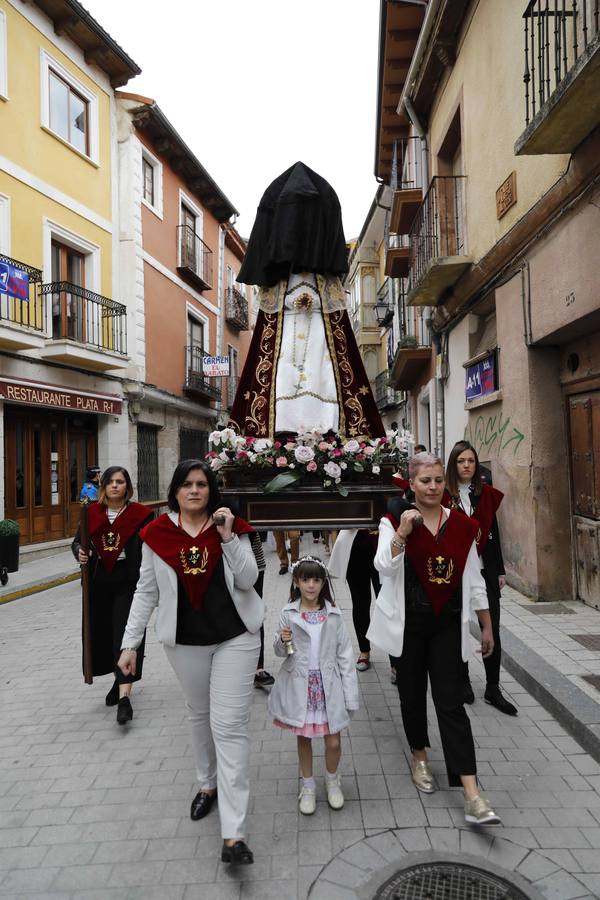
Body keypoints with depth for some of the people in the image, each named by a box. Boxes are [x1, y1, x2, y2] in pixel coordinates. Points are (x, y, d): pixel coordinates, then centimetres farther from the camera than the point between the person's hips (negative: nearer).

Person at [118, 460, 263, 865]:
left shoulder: (231, 525, -6)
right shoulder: (157, 533, -3)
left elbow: (247, 581, -11)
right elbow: (146, 592, 3)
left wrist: (228, 537, -21)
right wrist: (130, 642, 2)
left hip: (235, 637, -2)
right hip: (185, 641, 2)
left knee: (229, 726, -3)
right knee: (200, 715, 21)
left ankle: (233, 834, 4)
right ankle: (208, 784, 47)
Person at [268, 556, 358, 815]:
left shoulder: (333, 615, -6)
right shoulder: (288, 614, -5)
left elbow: (345, 655, -2)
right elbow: (280, 652, 6)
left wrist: (350, 695, -4)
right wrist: (282, 641, -18)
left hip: (328, 684, 0)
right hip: (300, 685, 0)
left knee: (333, 741, 5)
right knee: (303, 737, 14)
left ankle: (332, 779, 36)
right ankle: (308, 785, 38)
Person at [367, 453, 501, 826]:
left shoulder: (462, 525, 0)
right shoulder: (395, 521, -7)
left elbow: (474, 579, 7)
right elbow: (384, 567, -19)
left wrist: (487, 626, 11)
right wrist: (402, 533, -32)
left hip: (447, 624, 1)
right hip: (408, 623, -1)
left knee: (451, 702, -2)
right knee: (413, 693, 15)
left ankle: (472, 795, 3)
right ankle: (419, 756, 41)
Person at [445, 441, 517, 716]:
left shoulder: (487, 494, 5)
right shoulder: (444, 495, -5)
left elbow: (493, 534, 10)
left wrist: (500, 571, 11)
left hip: (485, 569, 3)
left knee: (492, 630, 3)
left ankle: (493, 688, 16)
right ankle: (463, 681, 27)